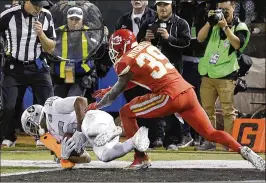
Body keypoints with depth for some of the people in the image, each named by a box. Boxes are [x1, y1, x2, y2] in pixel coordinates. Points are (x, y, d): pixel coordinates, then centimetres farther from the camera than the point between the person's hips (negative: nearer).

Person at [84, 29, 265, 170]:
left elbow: (116, 93, 13)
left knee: (126, 113, 8)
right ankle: (244, 151, -11)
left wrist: (96, 106, 30)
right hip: (188, 91, 7)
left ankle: (141, 158, 8)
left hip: (171, 96, -7)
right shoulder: (147, 46, 20)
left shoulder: (126, 61, 0)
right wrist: (109, 90, 39)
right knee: (210, 133, 10)